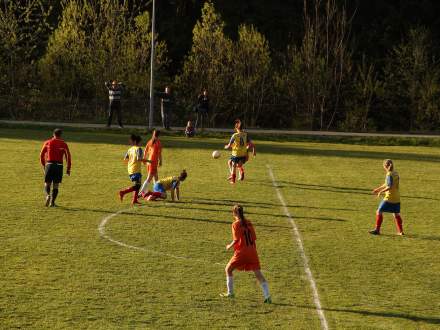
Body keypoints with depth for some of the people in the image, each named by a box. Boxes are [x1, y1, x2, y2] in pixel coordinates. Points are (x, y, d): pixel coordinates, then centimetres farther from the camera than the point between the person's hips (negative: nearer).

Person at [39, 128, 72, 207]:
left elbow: (41, 155, 10)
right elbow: (68, 156, -2)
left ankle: (47, 195, -18)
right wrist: (68, 169, 3)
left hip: (49, 165, 0)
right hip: (59, 166, 0)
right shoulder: (63, 144, 3)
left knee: (47, 184, 10)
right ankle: (52, 202, 3)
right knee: (56, 185, 8)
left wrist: (43, 165, 22)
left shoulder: (47, 143, 7)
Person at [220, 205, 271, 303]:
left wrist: (230, 246, 4)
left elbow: (236, 240, -12)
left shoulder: (236, 224, -6)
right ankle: (267, 296, -9)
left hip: (241, 252, -5)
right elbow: (254, 238, 8)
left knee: (228, 269, 15)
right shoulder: (249, 223, 10)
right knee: (258, 274, 0)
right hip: (252, 251, 5)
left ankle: (230, 293, 17)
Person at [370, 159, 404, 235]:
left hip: (389, 198, -8)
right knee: (396, 214, 17)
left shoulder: (389, 175, -15)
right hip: (397, 198, 8)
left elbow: (389, 187, -23)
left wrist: (381, 191, -13)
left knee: (379, 211, 1)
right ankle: (401, 231, 17)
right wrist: (378, 189, 27)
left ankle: (377, 230, 1)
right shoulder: (396, 174, 11)